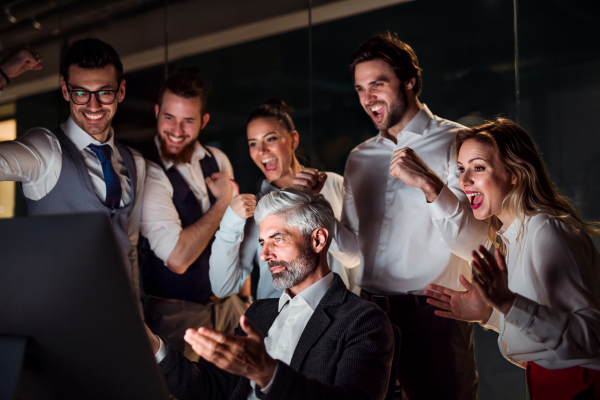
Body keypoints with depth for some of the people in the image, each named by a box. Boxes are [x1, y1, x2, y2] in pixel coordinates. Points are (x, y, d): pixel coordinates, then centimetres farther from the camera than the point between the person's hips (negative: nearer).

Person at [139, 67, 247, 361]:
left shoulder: (218, 161, 2)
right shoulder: (146, 173, -19)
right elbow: (177, 259, -28)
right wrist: (223, 201, -19)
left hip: (228, 302, 6)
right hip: (177, 312, -6)